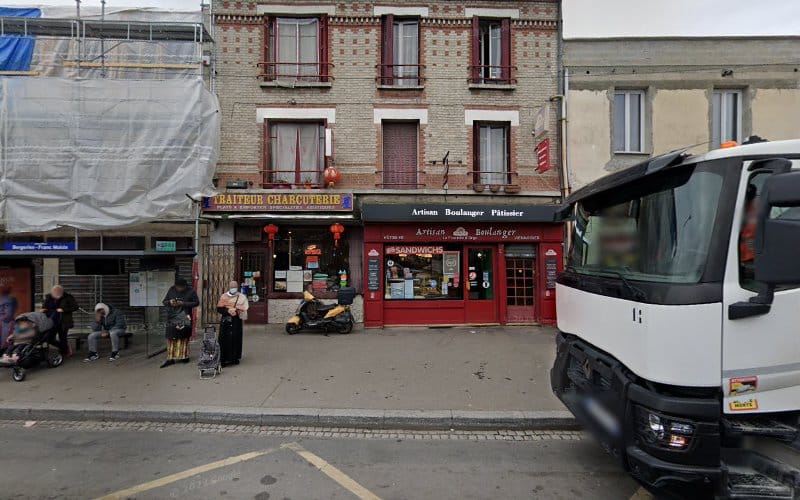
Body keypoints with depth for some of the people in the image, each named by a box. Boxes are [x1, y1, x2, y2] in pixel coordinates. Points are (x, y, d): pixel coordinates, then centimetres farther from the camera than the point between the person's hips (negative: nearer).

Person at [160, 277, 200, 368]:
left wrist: (183, 304, -16)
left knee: (183, 337, 4)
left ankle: (184, 356, 16)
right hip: (172, 318, 2)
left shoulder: (190, 291, -5)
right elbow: (164, 301, 9)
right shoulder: (172, 290, 2)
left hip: (184, 318, -2)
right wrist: (169, 302, -14)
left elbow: (196, 302, -5)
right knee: (171, 338, -1)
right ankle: (170, 358, 3)